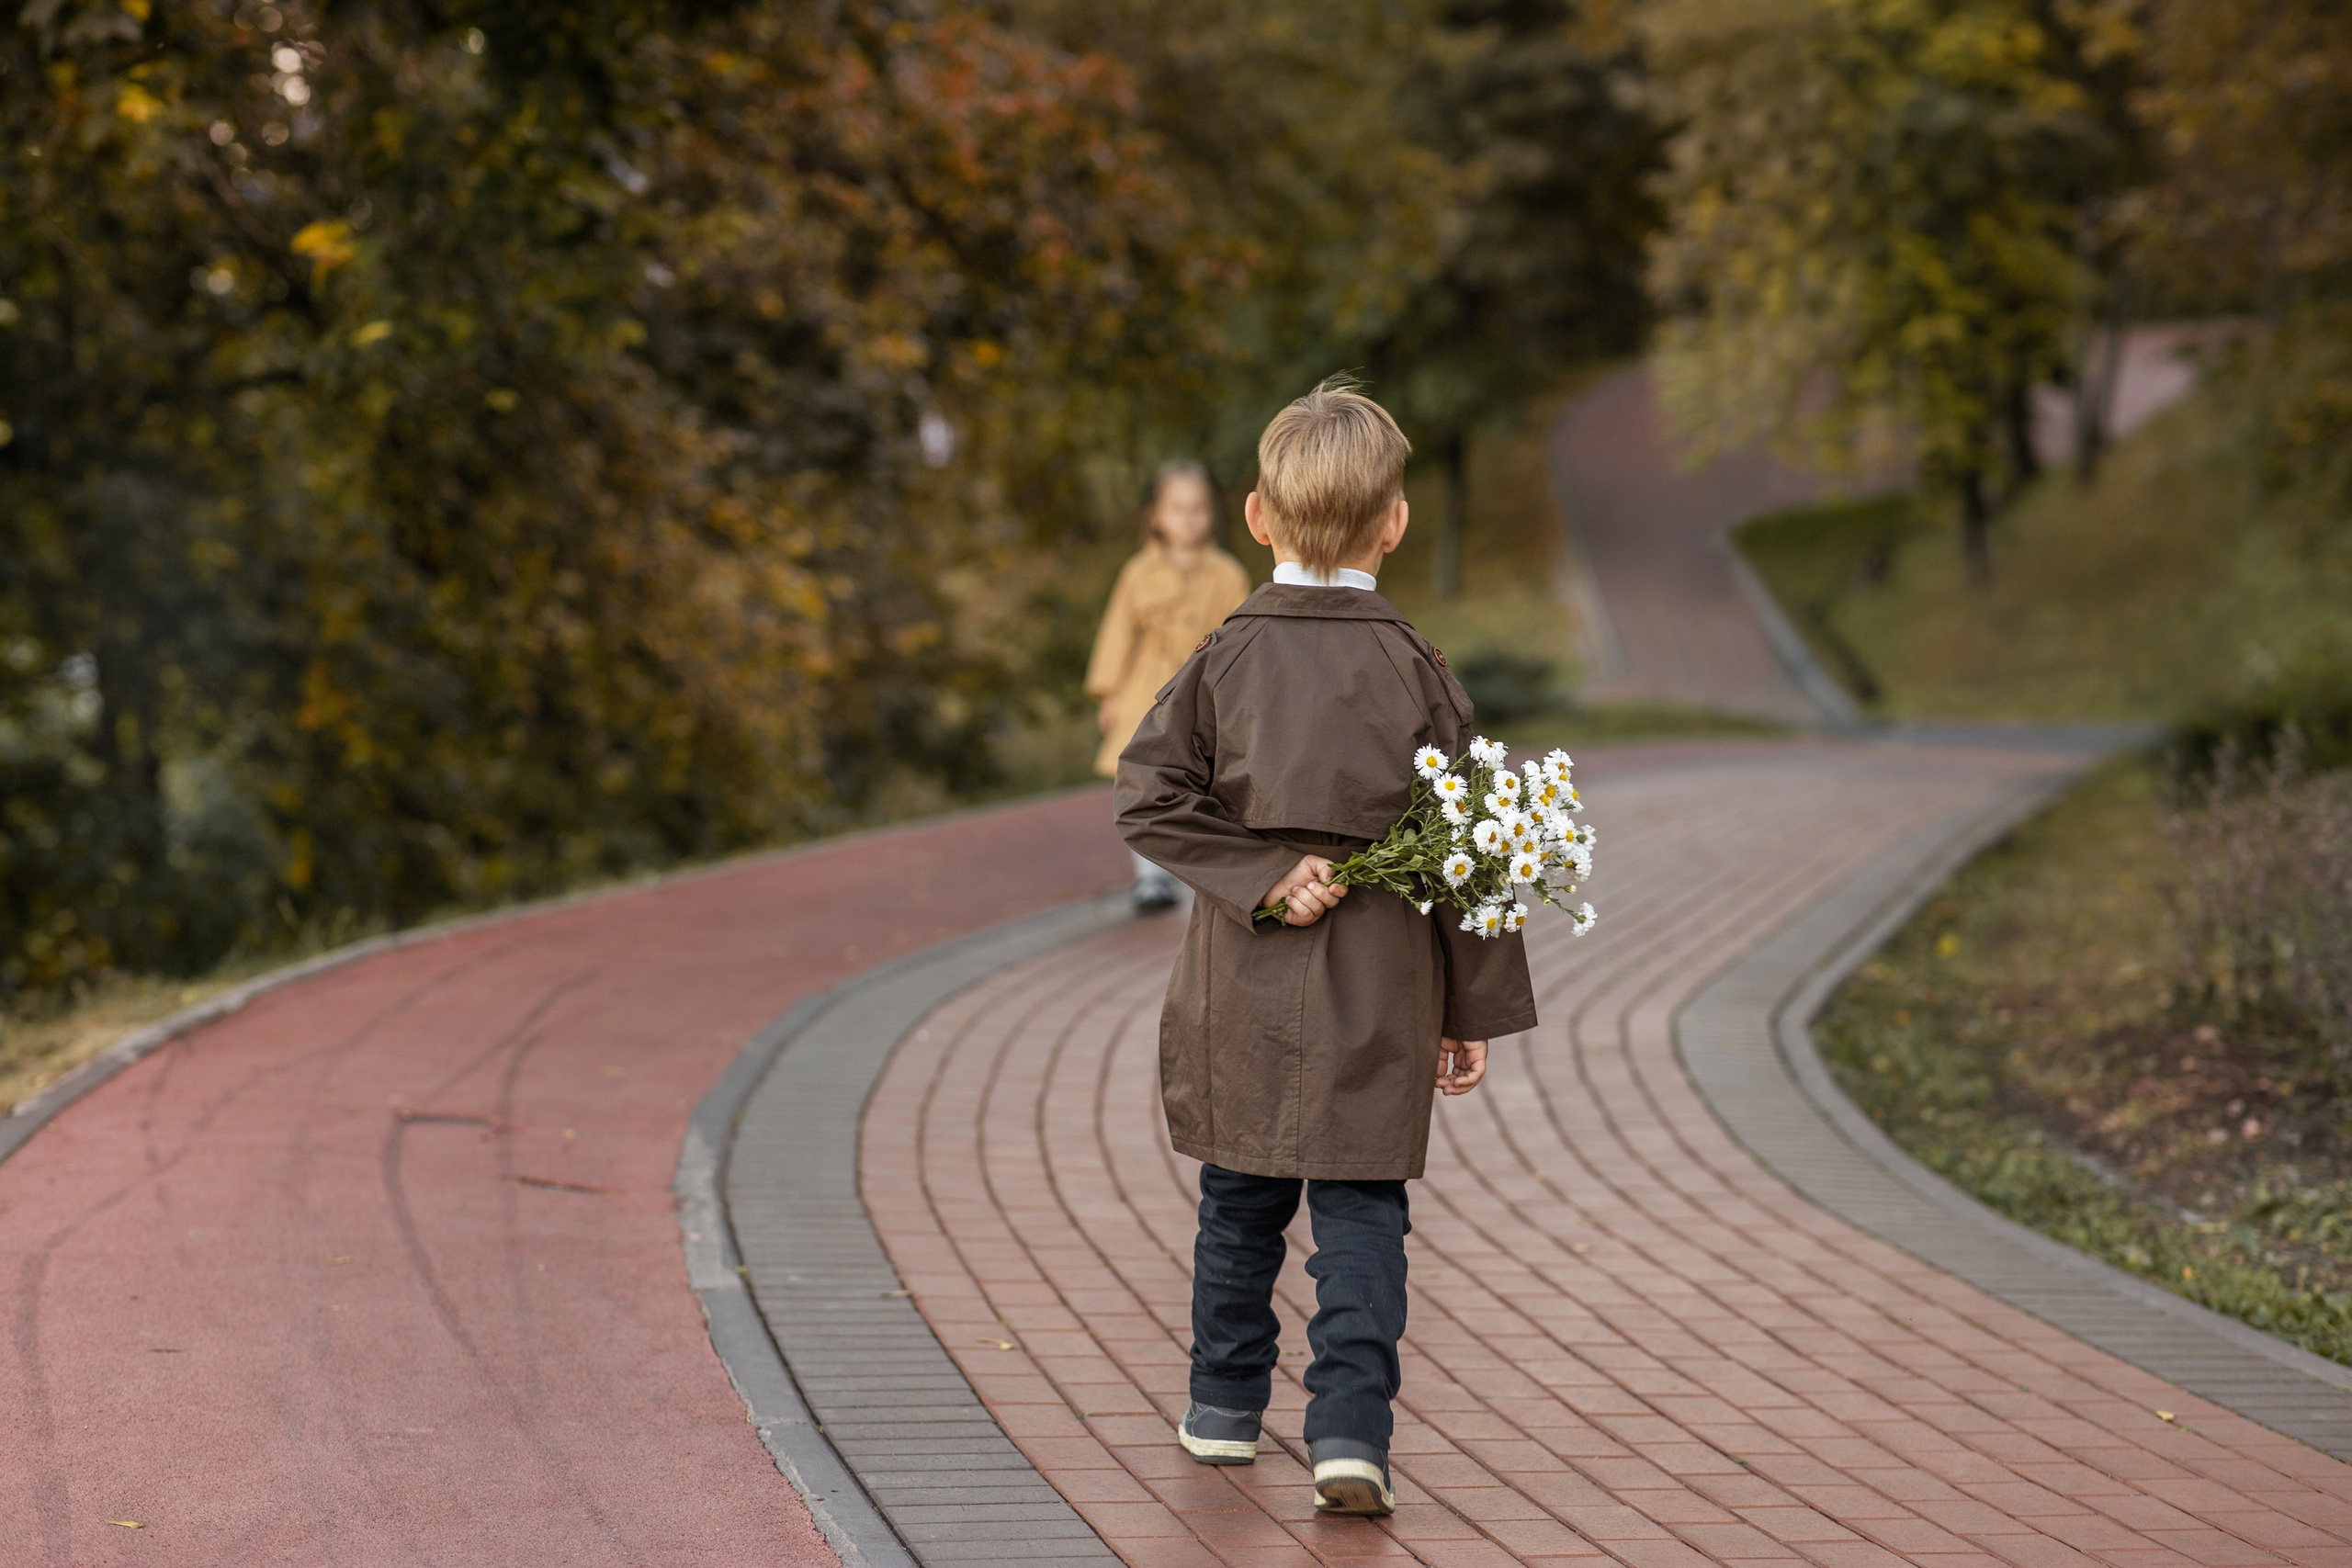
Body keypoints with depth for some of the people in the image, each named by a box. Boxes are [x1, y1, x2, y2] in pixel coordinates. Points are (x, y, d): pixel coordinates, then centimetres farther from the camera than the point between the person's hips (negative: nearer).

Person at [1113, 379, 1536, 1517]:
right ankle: (1350, 1429, -8)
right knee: (1361, 1211, 2)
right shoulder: (1413, 670, -4)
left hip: (1245, 988, 2)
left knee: (1241, 1204, 15)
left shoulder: (1225, 656, -2)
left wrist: (1261, 877, -10)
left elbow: (1150, 798, -10)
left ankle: (1225, 1409, 26)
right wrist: (1475, 1011, 3)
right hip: (1380, 991, -1)